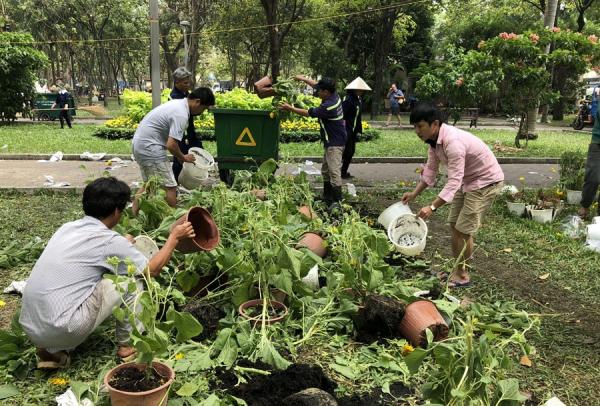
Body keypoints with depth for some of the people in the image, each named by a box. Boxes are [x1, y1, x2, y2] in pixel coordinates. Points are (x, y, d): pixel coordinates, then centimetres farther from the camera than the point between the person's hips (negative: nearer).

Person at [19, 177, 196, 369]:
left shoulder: (68, 227, 10)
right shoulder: (109, 240, -10)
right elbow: (152, 269, 3)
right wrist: (174, 237, 13)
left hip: (31, 327, 8)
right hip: (62, 330, -7)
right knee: (132, 277, 2)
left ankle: (54, 350, 17)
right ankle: (127, 344, 16)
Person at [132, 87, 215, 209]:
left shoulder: (178, 103, 9)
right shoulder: (181, 114, -21)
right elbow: (171, 145, -25)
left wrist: (179, 156, 14)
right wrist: (183, 158, -7)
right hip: (150, 148, -10)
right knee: (170, 187, -3)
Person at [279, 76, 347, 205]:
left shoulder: (328, 106, -25)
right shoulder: (334, 95, 2)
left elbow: (308, 113, -14)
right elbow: (316, 84, 21)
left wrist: (290, 108, -3)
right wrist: (303, 78, 26)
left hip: (335, 143, -11)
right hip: (331, 142, 11)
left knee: (334, 172, -11)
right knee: (325, 170, 18)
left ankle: (337, 202, -10)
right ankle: (327, 198, 26)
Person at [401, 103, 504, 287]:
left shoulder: (453, 141, -34)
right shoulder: (434, 139, -6)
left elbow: (454, 182, -38)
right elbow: (430, 170, 3)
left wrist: (432, 207, -43)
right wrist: (414, 194, -4)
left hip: (486, 181, -9)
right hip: (467, 180, 9)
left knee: (464, 229, -5)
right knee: (454, 225, 12)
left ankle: (462, 275, 11)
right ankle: (457, 269, 24)